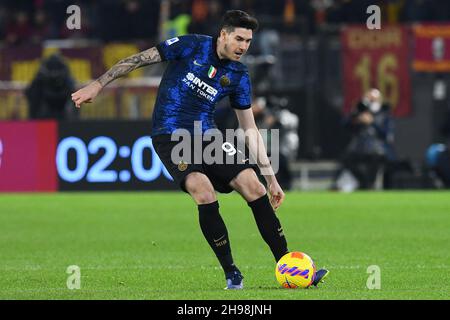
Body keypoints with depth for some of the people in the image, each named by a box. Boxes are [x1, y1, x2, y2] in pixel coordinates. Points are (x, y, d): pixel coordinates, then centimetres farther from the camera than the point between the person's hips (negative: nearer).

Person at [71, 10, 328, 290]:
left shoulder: (239, 76, 4)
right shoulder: (192, 46, -9)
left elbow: (250, 129, 10)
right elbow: (139, 59, -4)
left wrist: (271, 177, 8)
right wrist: (98, 85, -8)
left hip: (206, 136, 5)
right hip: (170, 137, -5)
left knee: (253, 185, -14)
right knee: (203, 189, -29)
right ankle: (232, 275, -19)